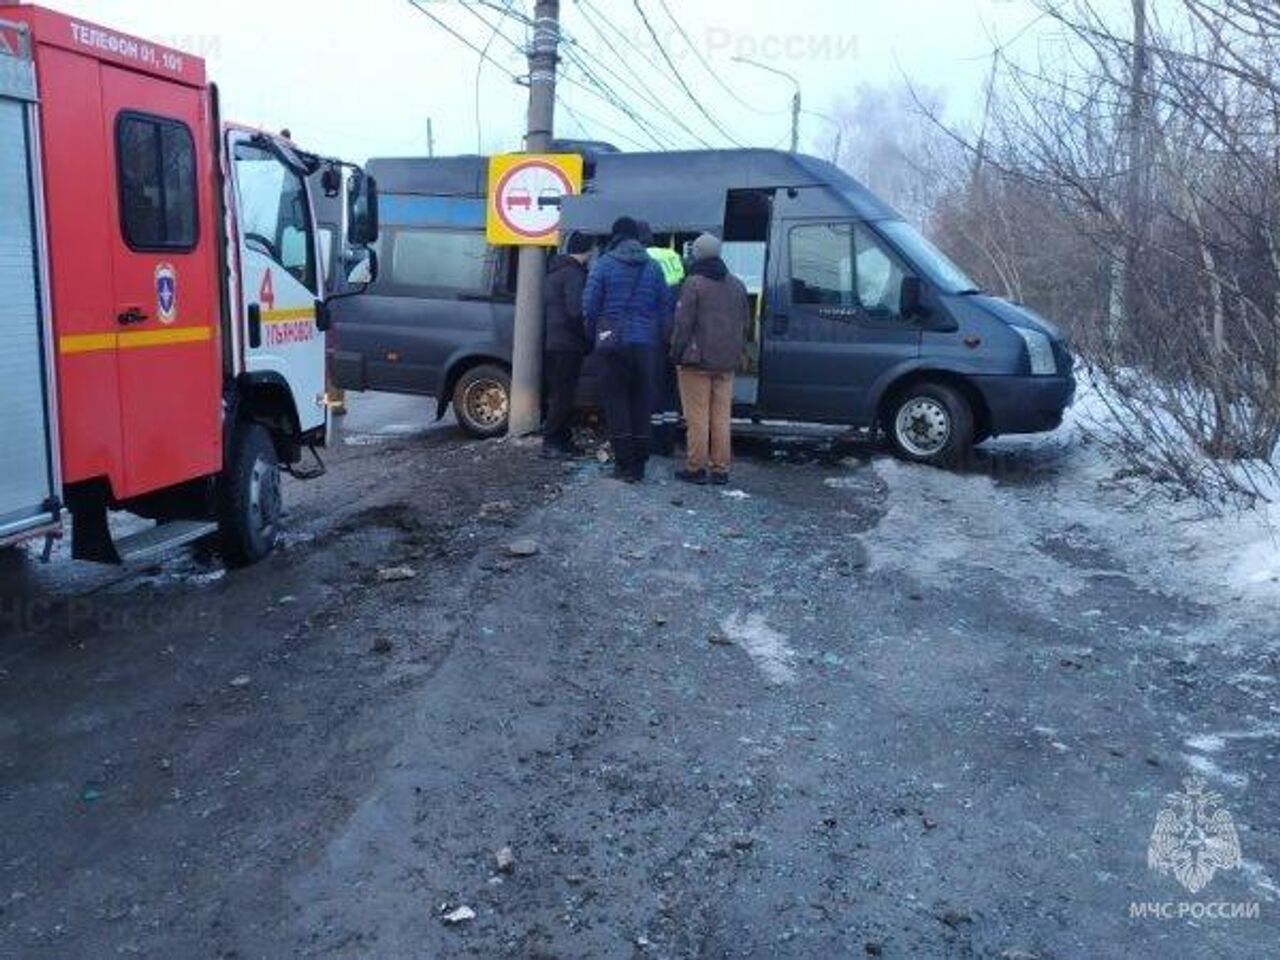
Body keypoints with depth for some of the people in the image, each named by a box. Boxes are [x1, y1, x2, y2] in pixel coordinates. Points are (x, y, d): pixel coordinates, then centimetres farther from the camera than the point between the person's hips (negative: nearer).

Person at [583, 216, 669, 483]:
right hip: (645, 345, 3)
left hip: (613, 343, -3)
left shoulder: (604, 264, -2)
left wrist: (594, 336, 10)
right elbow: (664, 307, 6)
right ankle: (640, 464, 12)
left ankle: (625, 464, 0)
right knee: (641, 403, 9)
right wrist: (656, 338, 15)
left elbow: (590, 306, -3)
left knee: (615, 402, 3)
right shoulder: (654, 267, 7)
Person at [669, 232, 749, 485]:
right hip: (726, 362, 6)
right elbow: (745, 323, 18)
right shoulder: (737, 285, 12)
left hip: (697, 360, -6)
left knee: (697, 417, -2)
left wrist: (676, 353, -4)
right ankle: (720, 469, 12)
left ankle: (696, 468, 1)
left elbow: (683, 323, -12)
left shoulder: (693, 283, -9)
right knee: (721, 416, 9)